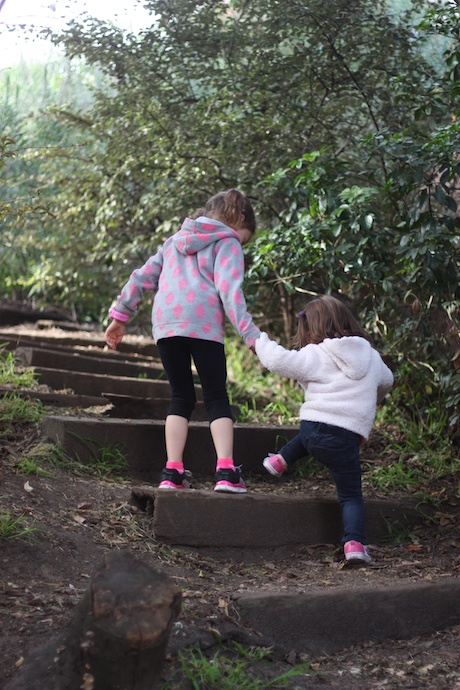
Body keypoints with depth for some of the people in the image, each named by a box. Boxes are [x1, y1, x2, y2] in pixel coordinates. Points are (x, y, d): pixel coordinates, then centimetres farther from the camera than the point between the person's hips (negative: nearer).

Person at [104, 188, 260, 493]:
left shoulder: (176, 240, 27)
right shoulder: (228, 244, 8)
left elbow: (143, 277, 23)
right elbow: (230, 291, -8)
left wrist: (120, 316, 25)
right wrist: (251, 335, -14)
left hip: (165, 324, 5)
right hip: (203, 325, -4)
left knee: (181, 397, 13)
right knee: (217, 397, 3)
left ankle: (173, 472, 3)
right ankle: (226, 471, -11)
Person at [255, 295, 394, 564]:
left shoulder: (315, 355, 1)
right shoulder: (372, 357, 17)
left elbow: (279, 360, -7)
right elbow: (386, 381, 36)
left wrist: (261, 341, 13)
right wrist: (372, 400, 56)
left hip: (314, 425, -1)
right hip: (348, 438, 1)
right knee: (352, 496, 7)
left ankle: (280, 460, 37)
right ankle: (354, 542, -9)